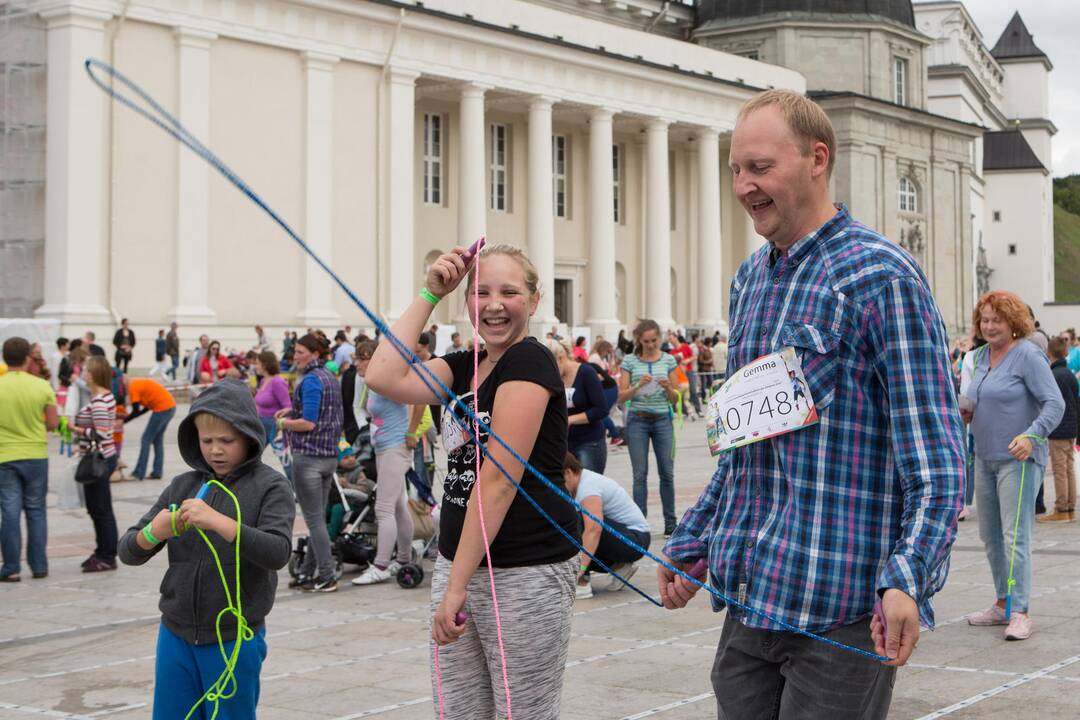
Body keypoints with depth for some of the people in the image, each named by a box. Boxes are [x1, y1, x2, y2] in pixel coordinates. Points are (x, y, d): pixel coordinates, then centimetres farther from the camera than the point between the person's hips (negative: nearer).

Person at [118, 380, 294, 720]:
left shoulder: (269, 486, -6)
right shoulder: (183, 486, 4)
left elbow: (279, 552, -21)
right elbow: (128, 551, 4)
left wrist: (219, 522, -32)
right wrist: (153, 533, -19)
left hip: (235, 640, -4)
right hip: (176, 635, 4)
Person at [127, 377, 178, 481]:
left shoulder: (132, 387, -9)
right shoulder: (138, 382, 18)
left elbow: (136, 412, -7)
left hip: (162, 409, -9)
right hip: (171, 406, 9)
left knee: (146, 440, -2)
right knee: (158, 439, 15)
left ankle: (138, 473, -1)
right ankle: (157, 472, 17)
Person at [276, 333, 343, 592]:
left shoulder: (310, 380, -15)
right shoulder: (331, 378, 12)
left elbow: (309, 423, -20)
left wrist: (284, 423, -5)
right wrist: (293, 410, 16)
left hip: (308, 456, -9)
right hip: (330, 455, 9)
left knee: (314, 518, -3)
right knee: (318, 516, 14)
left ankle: (327, 577, -1)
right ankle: (308, 571, 21)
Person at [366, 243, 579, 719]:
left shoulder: (529, 362, -11)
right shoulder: (465, 366, 13)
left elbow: (499, 479, -17)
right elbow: (384, 378, -4)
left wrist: (457, 584, -19)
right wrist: (429, 294, -1)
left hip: (526, 572, -7)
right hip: (457, 561, 7)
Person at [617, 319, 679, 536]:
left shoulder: (669, 361, 5)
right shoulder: (630, 361, 2)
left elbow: (675, 399, 7)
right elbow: (621, 396, -1)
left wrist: (668, 388, -14)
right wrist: (638, 385, -17)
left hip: (662, 420, 1)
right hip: (637, 420, -1)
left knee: (667, 472, 3)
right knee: (640, 474, -1)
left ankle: (670, 522, 13)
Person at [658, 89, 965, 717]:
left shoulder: (881, 277, -10)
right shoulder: (749, 281, 15)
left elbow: (936, 454, -15)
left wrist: (909, 578, -28)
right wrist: (692, 542, 19)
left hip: (843, 614, -7)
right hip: (749, 598, 7)